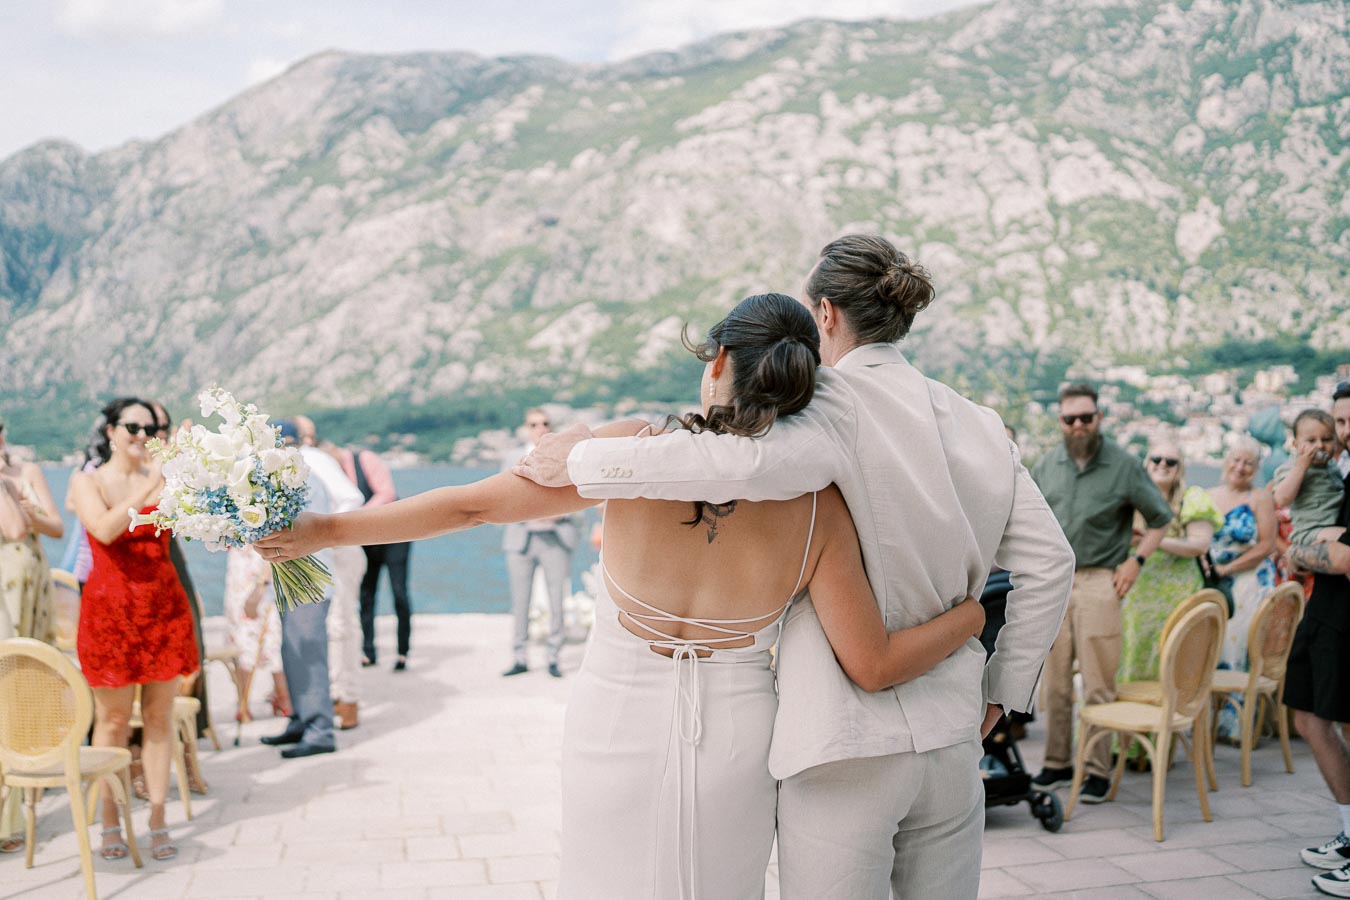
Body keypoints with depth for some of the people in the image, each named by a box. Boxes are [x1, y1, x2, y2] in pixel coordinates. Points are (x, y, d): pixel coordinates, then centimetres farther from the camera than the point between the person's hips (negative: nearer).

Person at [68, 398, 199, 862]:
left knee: (159, 718, 5)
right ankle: (110, 823, 15)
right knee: (112, 719, 3)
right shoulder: (87, 481, 0)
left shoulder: (163, 477, 5)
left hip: (164, 606, 2)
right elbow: (105, 530, -18)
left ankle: (158, 822, 11)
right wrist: (148, 487, -24)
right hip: (110, 609, -2)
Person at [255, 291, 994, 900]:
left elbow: (471, 505, -11)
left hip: (618, 733, -1)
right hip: (733, 744, 1)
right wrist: (969, 615, 7)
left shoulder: (633, 450, -17)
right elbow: (874, 666, -11)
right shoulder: (819, 508, -14)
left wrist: (327, 530, 0)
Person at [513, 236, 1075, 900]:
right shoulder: (977, 426, 7)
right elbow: (1047, 562, 7)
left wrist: (583, 460, -22)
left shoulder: (840, 405, -12)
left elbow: (751, 459, -33)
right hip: (952, 739, 6)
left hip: (846, 745, -6)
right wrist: (1000, 690, 15)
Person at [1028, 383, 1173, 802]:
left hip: (1098, 582, -4)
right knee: (1053, 680, 8)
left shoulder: (1124, 465, -1)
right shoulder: (1047, 465, 9)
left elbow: (1160, 519, 6)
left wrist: (1136, 560, -4)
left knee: (1098, 682, -3)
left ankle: (1098, 770, 5)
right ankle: (1057, 763, 18)